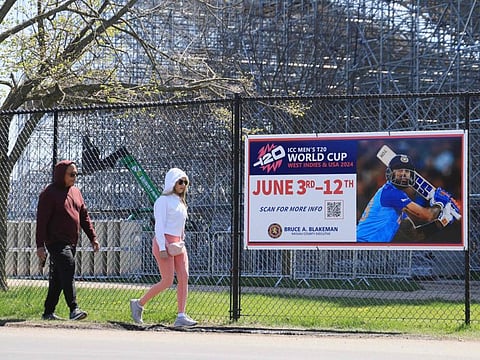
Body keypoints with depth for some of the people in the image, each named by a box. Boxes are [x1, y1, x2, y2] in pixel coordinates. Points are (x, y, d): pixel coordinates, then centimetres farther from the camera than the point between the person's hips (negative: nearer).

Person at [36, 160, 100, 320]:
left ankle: (48, 312, 14)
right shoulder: (49, 193, -7)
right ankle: (74, 309, -28)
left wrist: (92, 237, 11)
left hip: (71, 243, 8)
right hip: (56, 242, -8)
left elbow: (84, 216, 20)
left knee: (57, 279, 9)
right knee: (67, 271, -21)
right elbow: (41, 221, -10)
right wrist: (40, 245, -15)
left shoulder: (76, 192, 16)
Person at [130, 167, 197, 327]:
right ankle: (138, 304, 5)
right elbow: (159, 225, -12)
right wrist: (162, 248, -19)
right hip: (164, 242, -8)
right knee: (167, 281, -11)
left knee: (184, 277, -6)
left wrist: (182, 243, 17)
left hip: (178, 244, 8)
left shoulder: (180, 202, 20)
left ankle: (181, 316, -8)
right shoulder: (163, 200, -5)